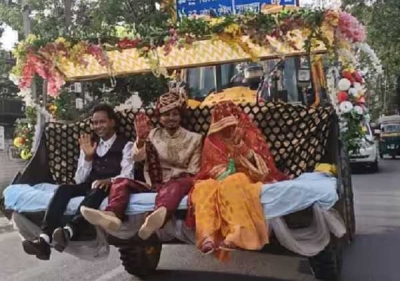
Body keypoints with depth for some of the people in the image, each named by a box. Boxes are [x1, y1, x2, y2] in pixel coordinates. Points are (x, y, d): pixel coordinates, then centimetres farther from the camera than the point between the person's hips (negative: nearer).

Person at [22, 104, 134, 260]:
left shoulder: (125, 145, 6)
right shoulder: (90, 145, 19)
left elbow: (127, 175, -8)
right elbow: (79, 179, 11)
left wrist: (109, 181, -29)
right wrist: (87, 156, -4)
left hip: (110, 188, -4)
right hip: (90, 186, 5)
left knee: (97, 190, -38)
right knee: (63, 189, -25)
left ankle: (69, 231, -57)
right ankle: (44, 239, -39)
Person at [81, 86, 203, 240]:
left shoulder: (194, 139, 11)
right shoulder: (153, 135, 16)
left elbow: (193, 173, 5)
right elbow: (137, 157, -1)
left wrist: (171, 173, -13)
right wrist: (141, 139, -21)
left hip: (176, 183, -3)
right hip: (152, 184, 3)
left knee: (186, 182, -37)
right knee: (121, 182, -21)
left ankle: (160, 214, -70)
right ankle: (111, 215, -54)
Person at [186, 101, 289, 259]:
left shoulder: (250, 135, 8)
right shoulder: (212, 141, 15)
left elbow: (260, 164, -2)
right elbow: (207, 169, 14)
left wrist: (240, 145, -14)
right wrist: (220, 173, -9)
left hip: (245, 177, -2)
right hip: (219, 180, 2)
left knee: (231, 184, -40)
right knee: (203, 188, -34)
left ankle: (236, 234, -51)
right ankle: (207, 236, -52)